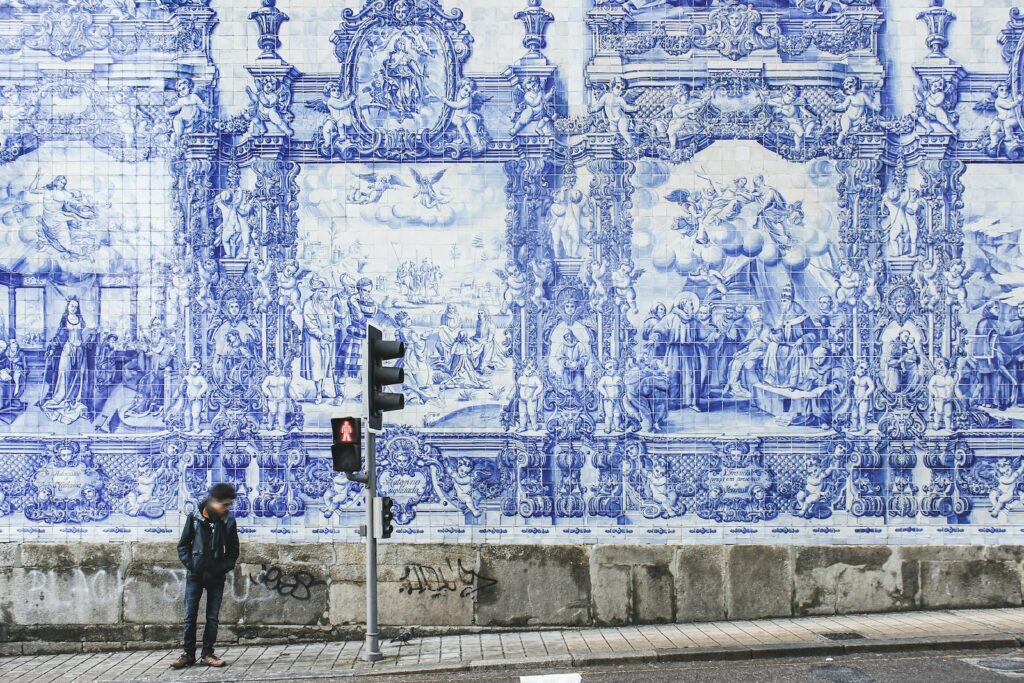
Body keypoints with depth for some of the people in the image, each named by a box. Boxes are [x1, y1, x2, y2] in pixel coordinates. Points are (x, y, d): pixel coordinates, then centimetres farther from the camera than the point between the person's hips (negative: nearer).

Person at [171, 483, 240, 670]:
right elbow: (183, 545, 1)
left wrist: (225, 567, -8)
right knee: (190, 616, 3)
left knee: (213, 617, 5)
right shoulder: (195, 518, -6)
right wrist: (190, 563, -10)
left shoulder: (228, 521, -2)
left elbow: (233, 550, 6)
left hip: (216, 577, 1)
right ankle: (188, 654, 13)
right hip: (195, 575, -1)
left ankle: (207, 654, 13)